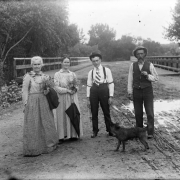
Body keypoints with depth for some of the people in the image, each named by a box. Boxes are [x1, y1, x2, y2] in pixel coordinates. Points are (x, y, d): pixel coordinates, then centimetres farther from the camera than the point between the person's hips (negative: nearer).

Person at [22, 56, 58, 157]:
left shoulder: (45, 76, 9)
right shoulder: (28, 76, -6)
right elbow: (25, 91, -6)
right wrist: (26, 104, -11)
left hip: (43, 101, 5)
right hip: (32, 102, -5)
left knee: (46, 123, 12)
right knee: (33, 125, 1)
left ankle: (49, 144, 28)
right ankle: (33, 149, 10)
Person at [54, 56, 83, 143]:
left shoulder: (73, 74, 9)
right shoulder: (57, 74, -2)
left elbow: (76, 86, 13)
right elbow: (57, 87, -8)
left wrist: (74, 89, -10)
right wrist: (67, 90, -15)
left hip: (72, 98, 3)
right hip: (62, 98, -3)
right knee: (62, 116, 0)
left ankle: (73, 134, 13)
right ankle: (62, 136, 5)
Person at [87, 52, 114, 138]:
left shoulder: (106, 70, 0)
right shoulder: (90, 72, 6)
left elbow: (111, 83, -2)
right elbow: (88, 85, 7)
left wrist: (111, 96, -8)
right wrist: (88, 98, 2)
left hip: (104, 90, -2)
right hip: (94, 91, 2)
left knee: (106, 112, 7)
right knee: (94, 113, 7)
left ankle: (110, 130, 21)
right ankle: (95, 131, 20)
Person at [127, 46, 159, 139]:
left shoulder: (149, 65, -1)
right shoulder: (132, 65, 2)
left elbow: (156, 78, 2)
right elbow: (130, 79, 3)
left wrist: (147, 75, -16)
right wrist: (130, 92, -1)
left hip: (147, 91, -1)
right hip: (136, 92, 1)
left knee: (150, 113, -1)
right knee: (138, 113, 7)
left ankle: (150, 133, 8)